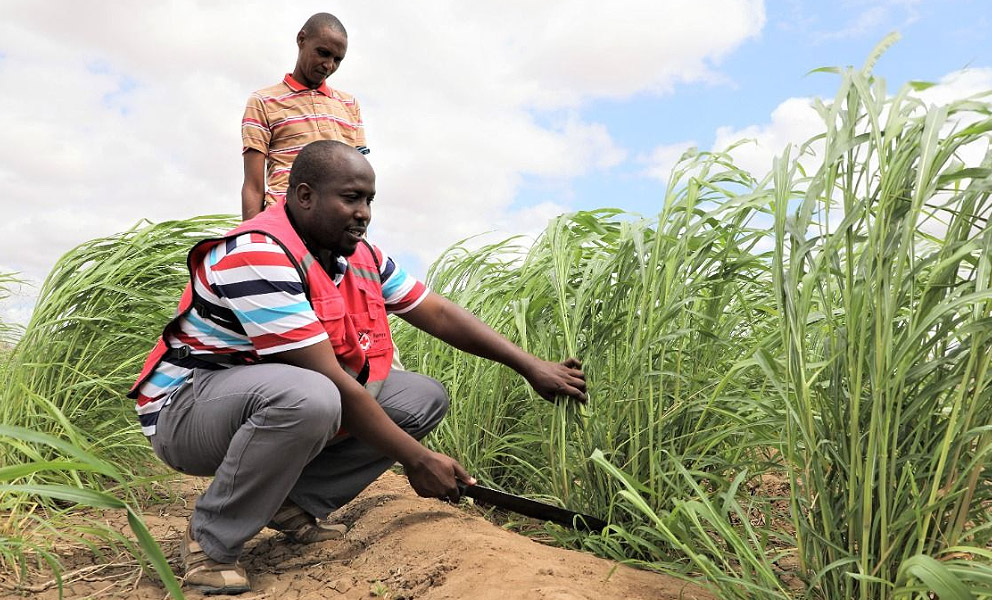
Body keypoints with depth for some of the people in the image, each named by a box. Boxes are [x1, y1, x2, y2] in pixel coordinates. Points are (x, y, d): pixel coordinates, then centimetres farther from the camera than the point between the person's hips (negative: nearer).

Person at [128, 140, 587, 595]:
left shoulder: (360, 255, 0)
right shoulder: (259, 255, -27)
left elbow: (438, 313, 2)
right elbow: (333, 381, -29)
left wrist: (530, 367, -4)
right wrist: (417, 460, -23)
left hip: (279, 400, 8)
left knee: (424, 397, -2)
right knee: (309, 398, -40)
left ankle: (295, 502, 1)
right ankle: (209, 541, -14)